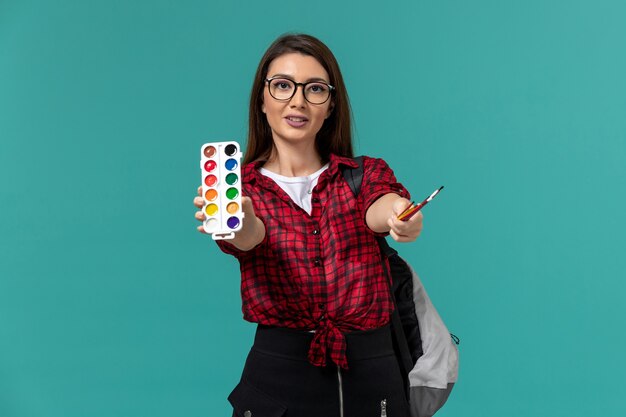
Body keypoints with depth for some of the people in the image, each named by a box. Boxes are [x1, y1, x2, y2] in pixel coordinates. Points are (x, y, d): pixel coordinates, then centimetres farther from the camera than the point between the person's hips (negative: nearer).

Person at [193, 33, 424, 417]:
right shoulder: (241, 189, 1)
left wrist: (401, 216, -43)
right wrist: (238, 223, -43)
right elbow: (250, 236, -20)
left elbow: (379, 211, -19)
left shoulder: (368, 174, 3)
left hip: (370, 375, 1)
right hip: (279, 374, 0)